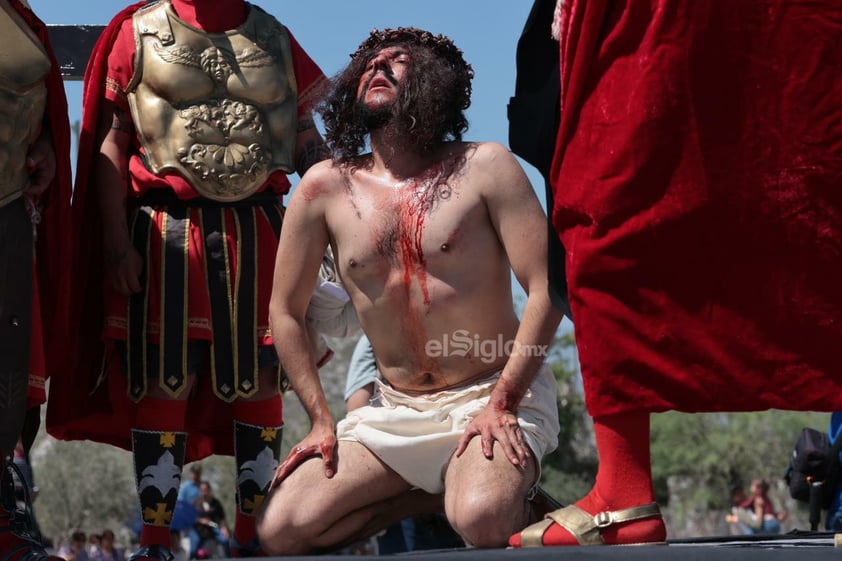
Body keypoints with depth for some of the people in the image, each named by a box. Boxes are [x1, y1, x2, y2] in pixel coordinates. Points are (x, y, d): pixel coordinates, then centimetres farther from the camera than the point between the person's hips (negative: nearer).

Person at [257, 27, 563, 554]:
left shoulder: (483, 167, -7)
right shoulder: (325, 187, 1)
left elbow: (547, 288, -12)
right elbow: (286, 312, 9)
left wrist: (502, 403, -18)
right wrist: (322, 421, 3)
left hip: (493, 398, -4)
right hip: (396, 411, 4)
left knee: (482, 520, -34)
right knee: (280, 529, -12)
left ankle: (513, 494, 4)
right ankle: (444, 490, 6)